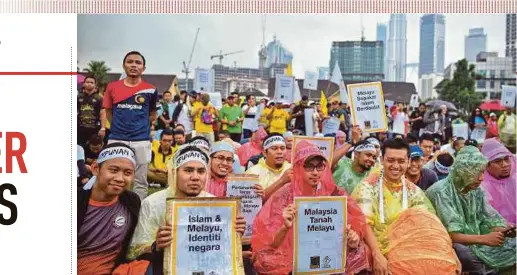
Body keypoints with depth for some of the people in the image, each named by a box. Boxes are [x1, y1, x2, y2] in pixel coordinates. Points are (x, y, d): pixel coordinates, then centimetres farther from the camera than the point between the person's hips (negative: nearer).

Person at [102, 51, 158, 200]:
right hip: (116, 140, 1)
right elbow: (108, 112, 13)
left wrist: (140, 127, 7)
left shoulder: (150, 90, 0)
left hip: (141, 141, -1)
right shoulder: (112, 87, 4)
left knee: (140, 182, 7)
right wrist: (119, 127, 8)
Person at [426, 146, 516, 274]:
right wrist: (484, 239, -33)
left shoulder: (476, 190, 4)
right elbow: (449, 235, -24)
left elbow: (489, 221, 2)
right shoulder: (440, 192, -19)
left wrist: (505, 230, -20)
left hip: (474, 241, 6)